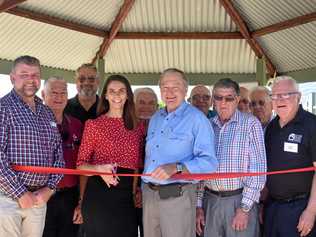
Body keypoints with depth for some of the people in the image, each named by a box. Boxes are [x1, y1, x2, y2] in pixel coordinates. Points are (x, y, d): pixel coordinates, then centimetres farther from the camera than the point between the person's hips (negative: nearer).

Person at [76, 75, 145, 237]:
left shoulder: (138, 127, 8)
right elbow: (81, 164, -4)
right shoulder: (93, 124, -2)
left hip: (126, 195, 3)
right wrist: (99, 169, -22)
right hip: (98, 193, -3)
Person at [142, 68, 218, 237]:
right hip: (149, 193, 6)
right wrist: (144, 188, 14)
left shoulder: (197, 118, -8)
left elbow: (208, 162, -16)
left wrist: (176, 168, -28)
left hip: (177, 195, -6)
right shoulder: (155, 118, 13)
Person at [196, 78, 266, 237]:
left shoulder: (250, 124, -5)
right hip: (210, 201, 4)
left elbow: (258, 168, -9)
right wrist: (198, 206, 6)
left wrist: (244, 208, -12)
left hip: (240, 201, -3)